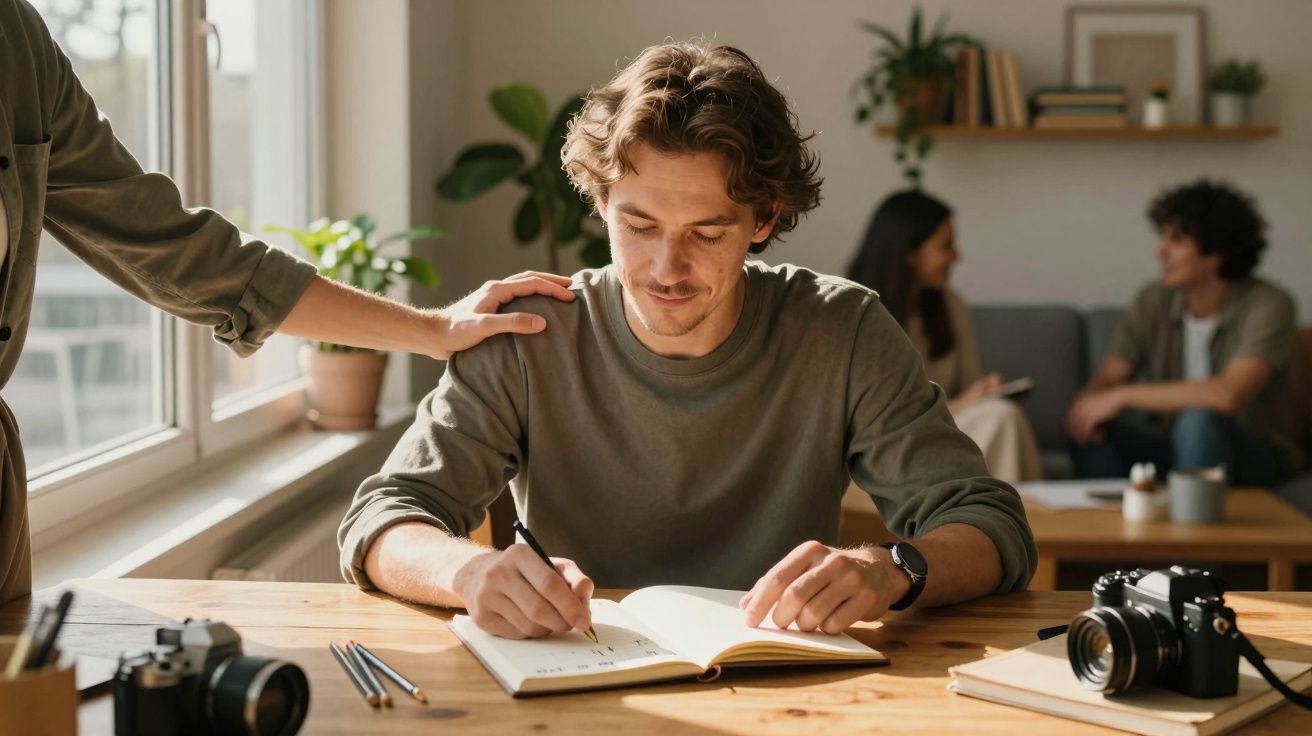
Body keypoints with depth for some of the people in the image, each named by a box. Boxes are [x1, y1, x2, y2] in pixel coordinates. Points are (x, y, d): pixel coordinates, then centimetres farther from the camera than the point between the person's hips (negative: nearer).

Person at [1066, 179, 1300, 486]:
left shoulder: (1268, 306, -18)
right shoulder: (1155, 300, 0)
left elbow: (1228, 395, -33)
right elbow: (1106, 379, -2)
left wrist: (1124, 396, -29)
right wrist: (1085, 402, -28)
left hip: (1258, 458, -5)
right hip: (1176, 448, 5)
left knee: (1199, 421, -35)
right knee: (1094, 428, -19)